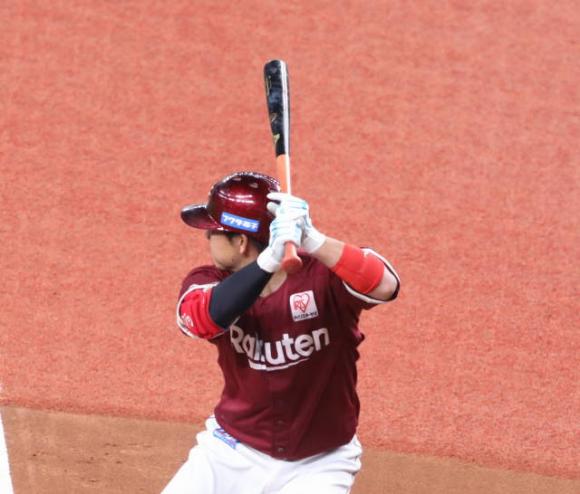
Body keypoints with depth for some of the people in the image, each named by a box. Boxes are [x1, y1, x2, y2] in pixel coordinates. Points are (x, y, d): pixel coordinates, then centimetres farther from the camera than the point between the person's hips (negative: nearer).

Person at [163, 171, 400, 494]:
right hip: (232, 453, 3)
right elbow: (203, 319, -33)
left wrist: (313, 242, -52)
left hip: (316, 466, -3)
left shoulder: (323, 276, -18)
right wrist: (269, 260, -47)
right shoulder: (207, 283, -9)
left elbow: (385, 286, -39)